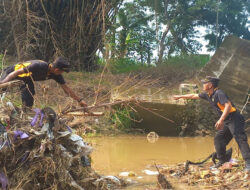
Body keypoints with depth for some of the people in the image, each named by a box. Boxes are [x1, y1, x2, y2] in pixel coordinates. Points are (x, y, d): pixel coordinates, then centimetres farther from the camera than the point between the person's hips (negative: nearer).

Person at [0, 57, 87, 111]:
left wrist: (79, 100, -6)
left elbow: (66, 88, -7)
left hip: (26, 79, 7)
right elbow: (17, 72, -36)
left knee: (29, 100, 1)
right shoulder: (39, 66, -40)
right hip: (13, 72, -7)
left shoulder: (56, 75, -17)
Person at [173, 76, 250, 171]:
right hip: (226, 121, 10)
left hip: (234, 119, -10)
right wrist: (180, 96, 34)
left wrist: (221, 120, -37)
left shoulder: (219, 93, -17)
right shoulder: (208, 95, 12)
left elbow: (228, 105, -29)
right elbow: (194, 96, 26)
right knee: (218, 139, 11)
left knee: (240, 138, -18)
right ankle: (222, 161, 20)